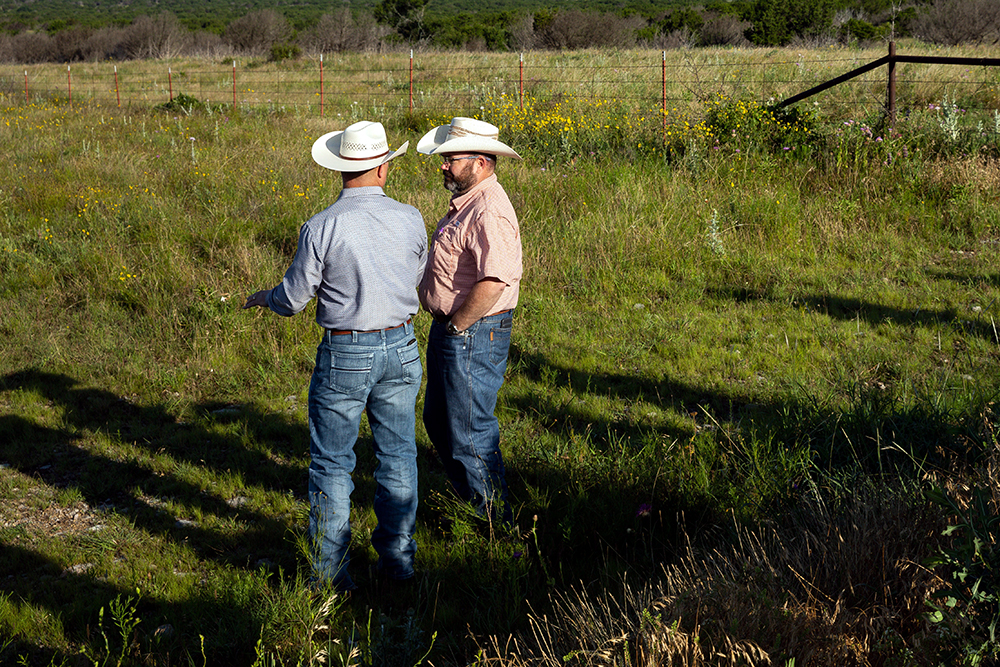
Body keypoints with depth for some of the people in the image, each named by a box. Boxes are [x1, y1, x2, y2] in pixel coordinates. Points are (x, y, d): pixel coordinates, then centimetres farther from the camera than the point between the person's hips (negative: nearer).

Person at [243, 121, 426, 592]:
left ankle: (331, 574, 12)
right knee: (397, 455, 15)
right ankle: (397, 557, 25)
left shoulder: (322, 227, -15)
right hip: (401, 347, 4)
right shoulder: (411, 220, -4)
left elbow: (294, 298, -7)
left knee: (331, 464, 7)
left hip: (344, 355, -3)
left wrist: (263, 298, 16)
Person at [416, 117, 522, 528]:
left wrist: (457, 325, -21)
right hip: (451, 329, 11)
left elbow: (494, 282, -32)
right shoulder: (467, 201, 11)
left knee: (470, 433, -1)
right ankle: (468, 500, 36)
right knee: (438, 419, 21)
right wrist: (445, 324, 15)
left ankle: (497, 525, 13)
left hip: (473, 335, -11)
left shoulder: (488, 212, -23)